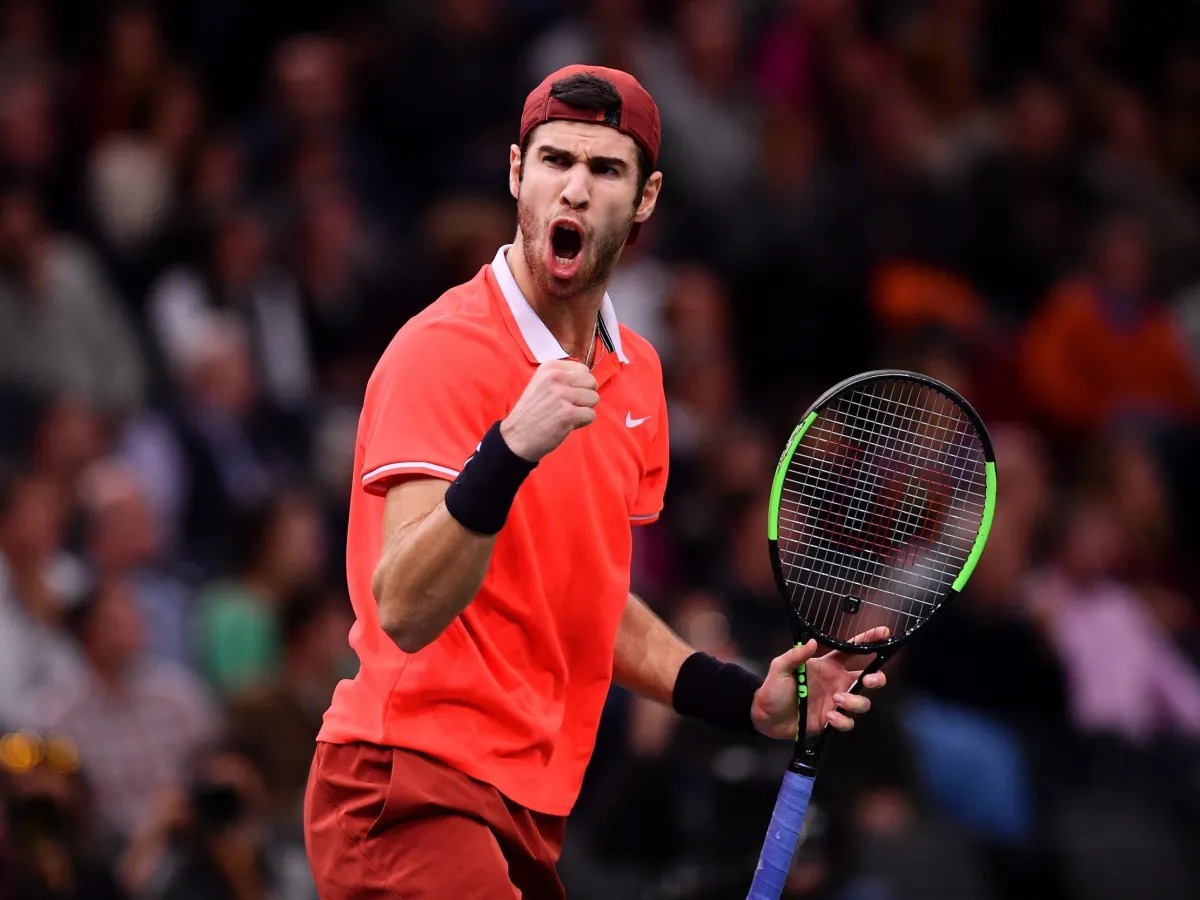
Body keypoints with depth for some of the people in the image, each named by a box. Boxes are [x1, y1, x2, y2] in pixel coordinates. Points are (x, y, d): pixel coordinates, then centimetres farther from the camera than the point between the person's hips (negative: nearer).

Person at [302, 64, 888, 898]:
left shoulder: (636, 372, 12)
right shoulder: (442, 351, -13)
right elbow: (404, 611, -23)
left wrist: (748, 698, 11)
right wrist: (510, 452, -35)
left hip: (530, 811, 8)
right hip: (414, 789, -8)